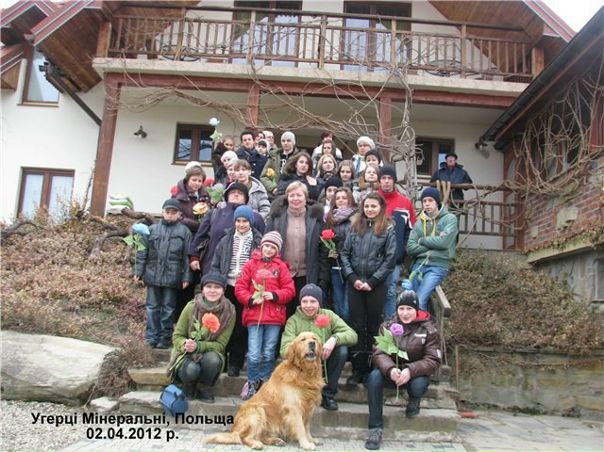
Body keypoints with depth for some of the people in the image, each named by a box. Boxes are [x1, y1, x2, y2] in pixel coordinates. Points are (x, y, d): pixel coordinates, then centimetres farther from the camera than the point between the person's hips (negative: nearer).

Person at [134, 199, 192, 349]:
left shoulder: (184, 231, 1)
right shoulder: (152, 229, 7)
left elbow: (187, 256, -2)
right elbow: (143, 252, 7)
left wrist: (186, 277, -5)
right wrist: (138, 271, 3)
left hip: (172, 276, -2)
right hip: (153, 274, 2)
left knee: (168, 308, 7)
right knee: (153, 306, 9)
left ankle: (165, 337, 16)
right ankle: (151, 336, 17)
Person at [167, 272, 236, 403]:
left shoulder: (229, 312, -13)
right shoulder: (191, 307, -14)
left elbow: (220, 344, -11)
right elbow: (177, 336, -5)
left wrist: (198, 346, -28)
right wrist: (185, 344, -29)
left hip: (211, 354, 1)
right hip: (186, 355, 0)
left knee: (212, 359, -34)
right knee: (192, 369, -34)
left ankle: (204, 389, -1)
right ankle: (189, 387, 6)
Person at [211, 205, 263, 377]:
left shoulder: (258, 241, 0)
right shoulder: (226, 240, 8)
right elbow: (215, 264, 10)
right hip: (227, 287, 2)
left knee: (241, 326, 4)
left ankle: (235, 363, 16)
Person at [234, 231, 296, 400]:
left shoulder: (281, 266, 7)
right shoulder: (251, 264, 6)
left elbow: (289, 290, 3)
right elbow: (239, 288, 4)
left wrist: (274, 295, -12)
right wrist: (250, 299, -11)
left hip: (274, 316, 1)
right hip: (254, 315, -1)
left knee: (269, 354, 6)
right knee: (254, 355, -4)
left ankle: (265, 384, 21)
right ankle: (252, 384, 16)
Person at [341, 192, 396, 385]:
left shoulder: (388, 229, 0)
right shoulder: (355, 227, 10)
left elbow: (390, 259, -5)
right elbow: (345, 253, 7)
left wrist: (372, 282, -10)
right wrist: (352, 278, -5)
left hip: (377, 285, -3)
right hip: (355, 284, 3)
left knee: (373, 326, 5)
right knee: (357, 325, 6)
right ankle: (358, 369, 13)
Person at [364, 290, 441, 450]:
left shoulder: (429, 330, -6)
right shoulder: (387, 326, -2)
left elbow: (433, 360, -12)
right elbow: (379, 353, -11)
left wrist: (411, 370, -30)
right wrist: (390, 369, -34)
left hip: (415, 373, -1)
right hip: (391, 371, 1)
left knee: (419, 385, -34)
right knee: (374, 377, -30)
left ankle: (414, 401, 7)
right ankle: (376, 428, -20)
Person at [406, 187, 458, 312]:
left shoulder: (450, 219, 0)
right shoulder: (419, 222, 10)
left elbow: (443, 241, -15)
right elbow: (410, 248, 1)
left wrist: (422, 240, -2)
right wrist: (432, 247, -10)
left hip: (438, 266, -4)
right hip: (418, 264, 4)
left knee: (419, 301, -17)